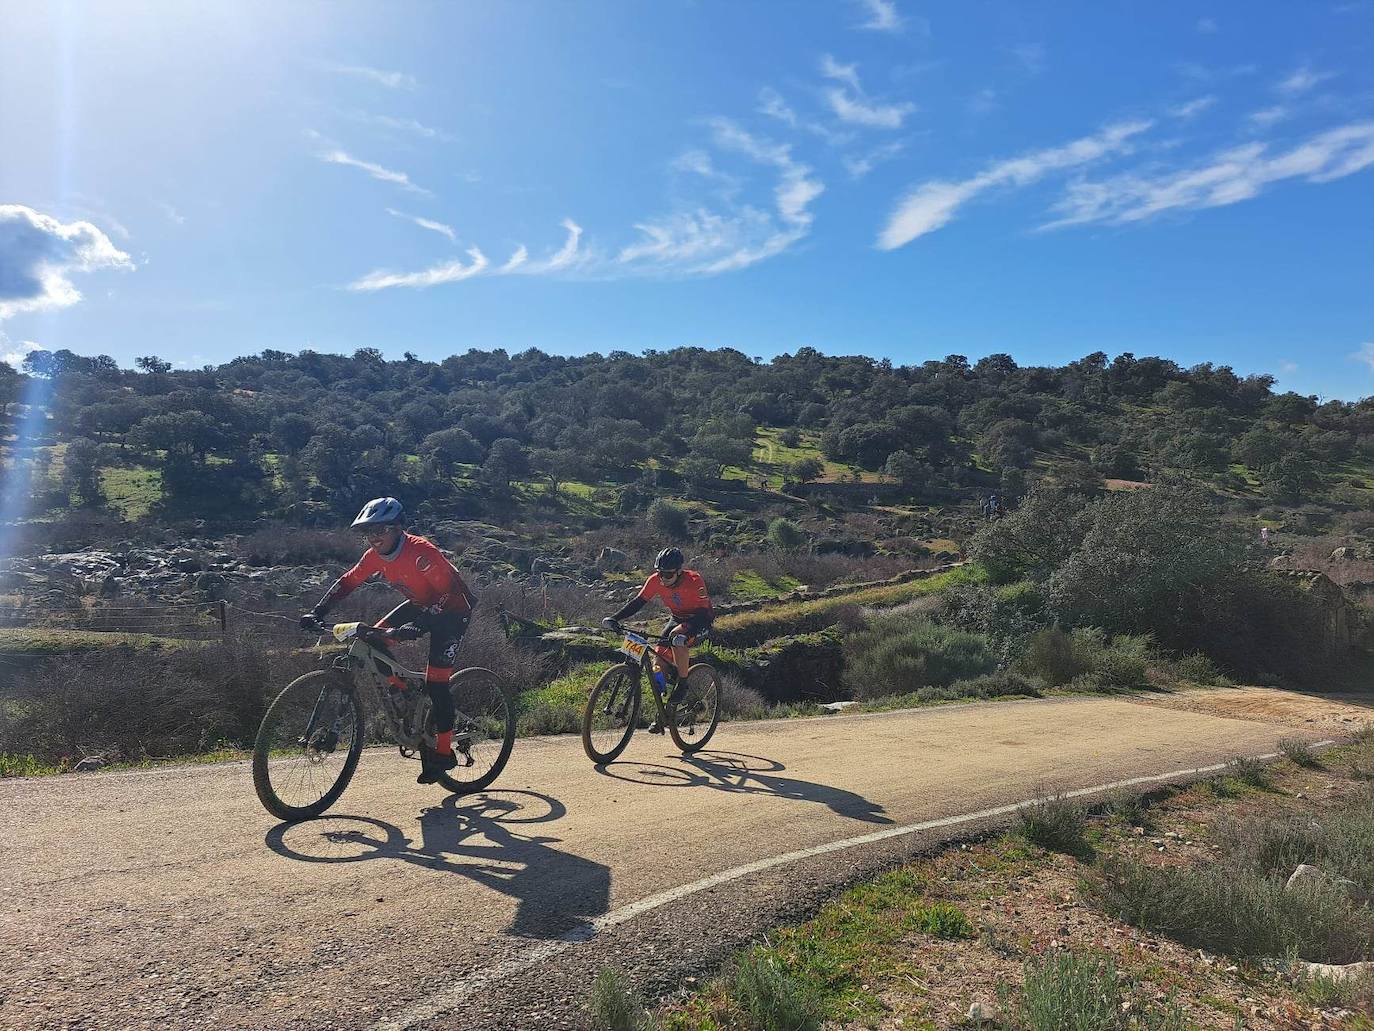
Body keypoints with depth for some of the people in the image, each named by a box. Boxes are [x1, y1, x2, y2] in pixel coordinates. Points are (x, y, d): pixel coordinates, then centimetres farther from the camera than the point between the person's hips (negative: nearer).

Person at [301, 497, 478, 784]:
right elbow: (347, 582, -2)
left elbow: (447, 593, -32)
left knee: (436, 681, -12)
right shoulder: (376, 555, -8)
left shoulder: (420, 551, -30)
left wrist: (417, 625, -42)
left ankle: (443, 752, 1)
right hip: (421, 604, 8)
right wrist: (316, 613, -13)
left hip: (453, 609, -8)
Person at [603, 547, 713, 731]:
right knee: (658, 662, -9)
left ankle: (682, 684, -15)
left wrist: (685, 630, -49)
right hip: (676, 618, 5)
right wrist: (615, 618, -26)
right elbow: (638, 602, -13)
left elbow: (704, 612, -32)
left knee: (678, 639, -36)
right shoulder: (655, 580, -16)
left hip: (698, 620, -5)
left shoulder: (693, 581, -30)